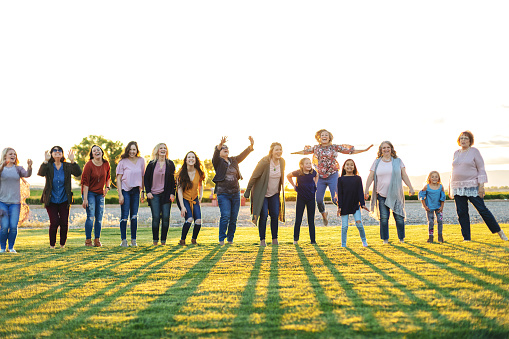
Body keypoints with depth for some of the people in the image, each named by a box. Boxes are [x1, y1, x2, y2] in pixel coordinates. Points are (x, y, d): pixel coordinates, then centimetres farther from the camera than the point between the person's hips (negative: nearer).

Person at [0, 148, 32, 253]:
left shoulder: (18, 169, 8)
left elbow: (27, 174, -10)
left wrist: (29, 167, -30)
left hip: (15, 202, 2)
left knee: (14, 226, -5)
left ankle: (11, 247, 13)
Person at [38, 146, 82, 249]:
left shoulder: (67, 166, 0)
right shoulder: (48, 166, -4)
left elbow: (78, 173, -15)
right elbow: (40, 173, -23)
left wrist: (72, 161, -29)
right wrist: (45, 161, -36)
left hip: (64, 200, 2)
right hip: (51, 200, -2)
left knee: (64, 223, -3)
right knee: (54, 222, -9)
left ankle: (62, 245, 15)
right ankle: (52, 245, 9)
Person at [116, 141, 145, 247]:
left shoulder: (141, 161, 6)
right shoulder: (123, 162, -4)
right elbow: (118, 179, -4)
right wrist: (120, 195, -10)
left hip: (136, 191, 3)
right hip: (125, 190, -3)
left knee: (134, 216, 6)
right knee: (124, 216, -6)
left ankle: (133, 240, 13)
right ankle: (123, 240, 1)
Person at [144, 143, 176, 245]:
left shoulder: (170, 164, 7)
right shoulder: (152, 164, 6)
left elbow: (173, 179, 7)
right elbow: (146, 178, 9)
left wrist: (172, 193, -2)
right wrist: (148, 192, -2)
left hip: (166, 195, 1)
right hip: (154, 195, -1)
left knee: (165, 217, -4)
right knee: (156, 217, -5)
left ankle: (163, 240, 5)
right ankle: (155, 240, 5)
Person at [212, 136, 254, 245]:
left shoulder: (233, 160, 16)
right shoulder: (218, 161, 1)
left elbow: (243, 154, 8)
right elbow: (215, 154, -19)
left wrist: (251, 145, -8)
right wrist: (220, 144, -39)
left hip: (235, 193, 5)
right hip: (223, 194, -5)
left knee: (234, 218, 4)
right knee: (225, 216, -14)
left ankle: (230, 239, 16)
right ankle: (221, 239, -5)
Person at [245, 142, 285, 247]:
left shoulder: (282, 161, -3)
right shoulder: (264, 162, -20)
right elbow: (254, 177, -12)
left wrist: (281, 190, 17)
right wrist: (248, 191, -8)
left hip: (274, 193, 5)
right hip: (262, 193, -5)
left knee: (275, 215, 0)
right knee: (264, 215, -8)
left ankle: (275, 239, 11)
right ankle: (262, 240, 2)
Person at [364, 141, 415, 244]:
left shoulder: (398, 161, 8)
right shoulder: (377, 162, 8)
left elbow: (404, 176, 7)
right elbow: (371, 177, 6)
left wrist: (410, 188, 1)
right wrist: (366, 189, -1)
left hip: (396, 194, 0)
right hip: (382, 194, 0)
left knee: (399, 217, -2)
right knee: (383, 217, -1)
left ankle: (401, 238, 11)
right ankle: (385, 239, 9)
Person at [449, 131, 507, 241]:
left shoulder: (474, 151, -1)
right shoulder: (456, 153, 13)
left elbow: (481, 169, -5)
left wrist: (481, 185, -14)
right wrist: (451, 188, 16)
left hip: (472, 186, -5)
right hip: (458, 188, 5)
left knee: (482, 209, -5)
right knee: (461, 213, 1)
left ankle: (498, 231, 11)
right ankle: (466, 237, 8)